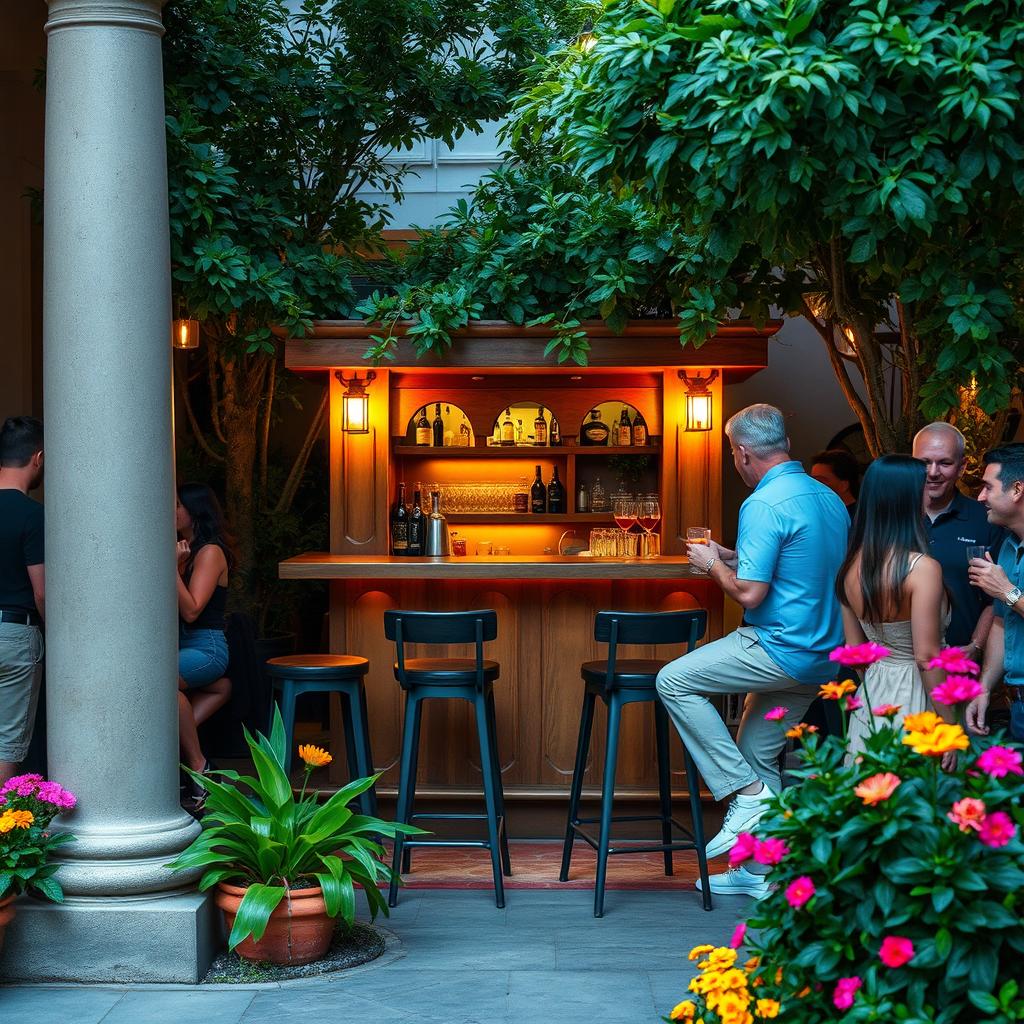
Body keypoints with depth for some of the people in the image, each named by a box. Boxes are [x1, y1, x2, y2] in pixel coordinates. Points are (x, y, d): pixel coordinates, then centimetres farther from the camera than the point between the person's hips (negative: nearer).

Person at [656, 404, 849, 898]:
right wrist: (734, 556, 23)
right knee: (759, 754, 18)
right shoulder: (829, 499, 12)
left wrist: (713, 564, -1)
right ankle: (759, 869, 21)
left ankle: (748, 793, -5)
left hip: (782, 649, -9)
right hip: (822, 655, 9)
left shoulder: (764, 505, -17)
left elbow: (750, 594, -21)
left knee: (674, 681, -4)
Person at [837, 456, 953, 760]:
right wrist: (948, 728, -12)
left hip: (870, 694, 7)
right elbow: (927, 657, -18)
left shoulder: (852, 566, 3)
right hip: (913, 698, -7)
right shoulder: (922, 567, -18)